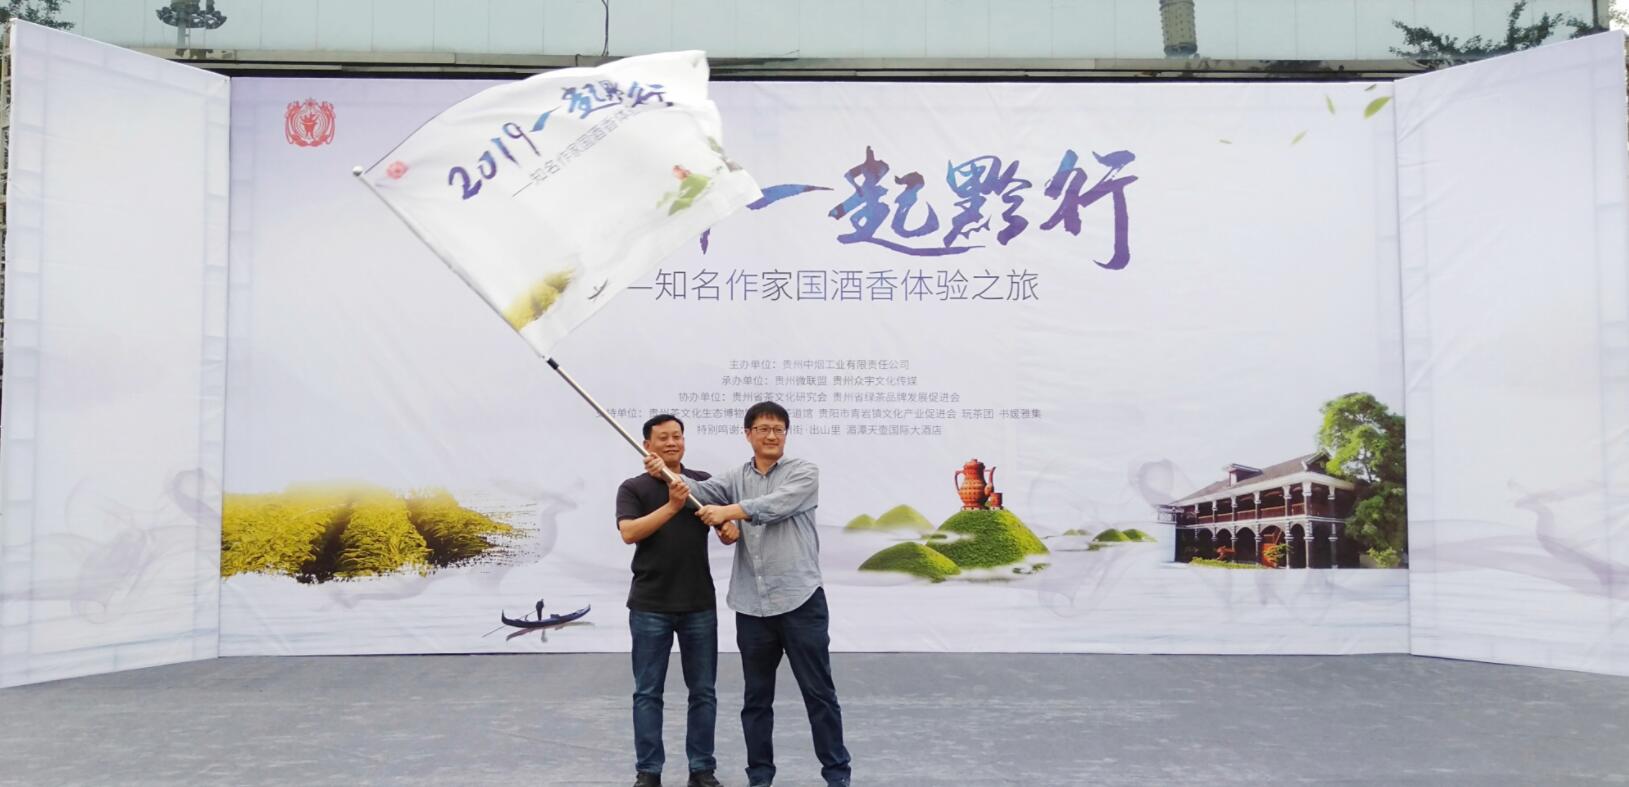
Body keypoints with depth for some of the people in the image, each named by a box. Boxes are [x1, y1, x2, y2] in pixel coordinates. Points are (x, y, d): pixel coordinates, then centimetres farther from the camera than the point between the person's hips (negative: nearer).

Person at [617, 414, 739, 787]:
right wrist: (672, 505, -24)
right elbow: (629, 533, -15)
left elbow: (726, 526, 7)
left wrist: (730, 530, -17)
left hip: (700, 603, 2)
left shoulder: (704, 482, 6)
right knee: (648, 692, 5)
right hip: (650, 605, -2)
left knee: (703, 691, 7)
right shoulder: (633, 487, 0)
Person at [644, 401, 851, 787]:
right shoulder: (735, 478, 11)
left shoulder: (804, 471, 0)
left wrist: (729, 511, -25)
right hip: (751, 606, 4)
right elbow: (702, 491, -8)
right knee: (757, 697, 12)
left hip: (800, 600, -3)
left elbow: (776, 505, -18)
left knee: (819, 693, 4)